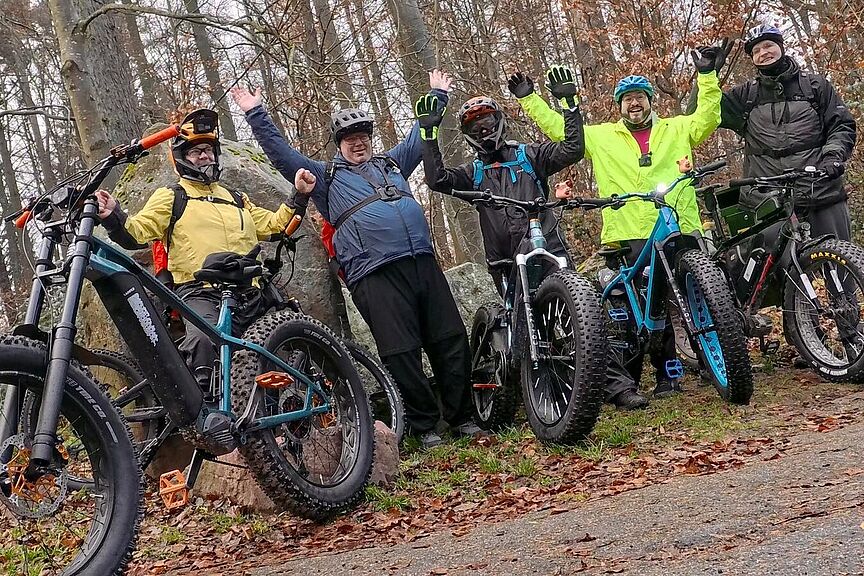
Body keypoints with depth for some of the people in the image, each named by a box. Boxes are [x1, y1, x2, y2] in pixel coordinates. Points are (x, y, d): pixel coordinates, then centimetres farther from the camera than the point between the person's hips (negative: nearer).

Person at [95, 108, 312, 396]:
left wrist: (300, 196, 19)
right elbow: (138, 233, 2)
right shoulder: (170, 196, 15)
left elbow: (274, 226, 29)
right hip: (200, 293, -6)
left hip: (249, 294, 6)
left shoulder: (235, 199, 32)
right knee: (204, 340, -38)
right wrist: (113, 217, -17)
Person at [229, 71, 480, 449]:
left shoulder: (391, 163, 26)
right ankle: (424, 425, 6)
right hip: (375, 274, -4)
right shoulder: (327, 177, 15)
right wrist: (256, 115, 6)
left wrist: (437, 95, 45)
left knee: (452, 340, 3)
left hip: (423, 263, 5)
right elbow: (282, 155, 10)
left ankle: (461, 416, 15)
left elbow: (421, 134, 38)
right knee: (402, 352, -6)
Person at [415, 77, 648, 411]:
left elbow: (573, 150, 1)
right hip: (508, 265, 2)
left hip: (550, 252, -2)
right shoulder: (473, 173, 17)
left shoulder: (527, 156, 14)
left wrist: (569, 103, -5)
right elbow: (437, 179, -1)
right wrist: (428, 133, -6)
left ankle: (618, 385, -12)